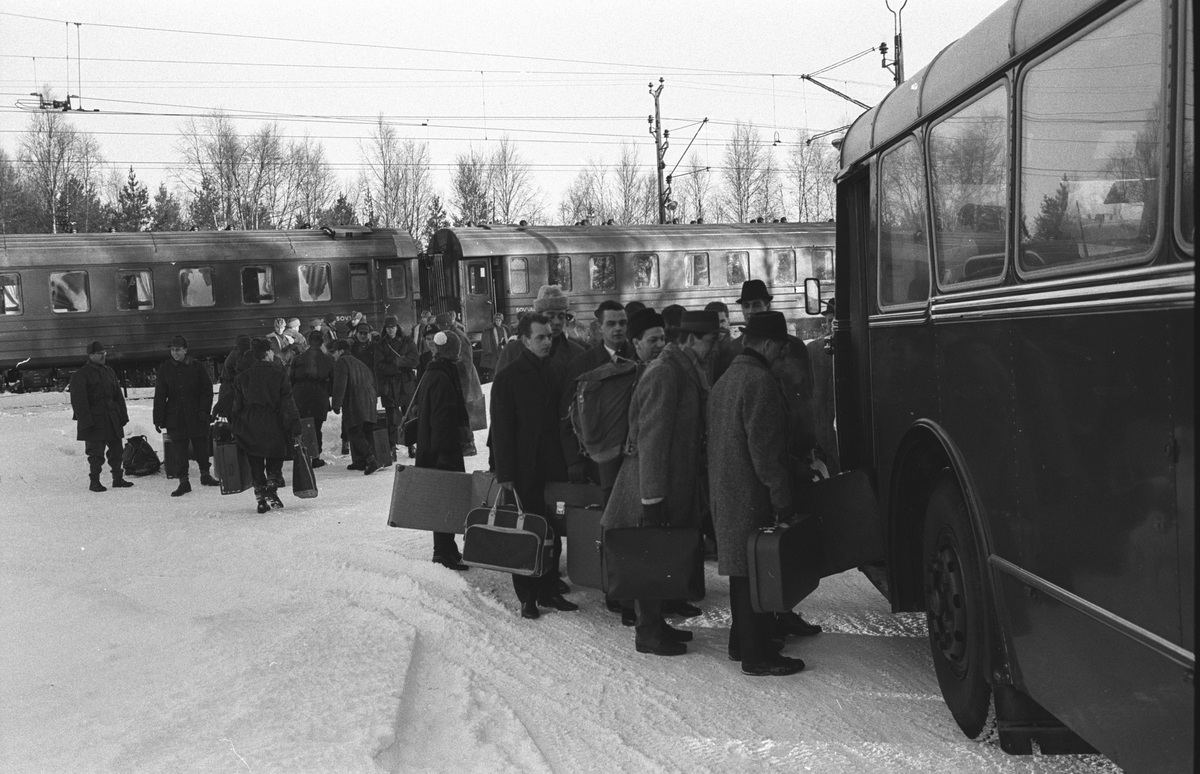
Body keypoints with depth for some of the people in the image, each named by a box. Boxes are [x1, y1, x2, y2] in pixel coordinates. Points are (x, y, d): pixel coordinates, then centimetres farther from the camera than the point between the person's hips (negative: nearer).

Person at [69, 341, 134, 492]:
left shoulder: (109, 372, 14)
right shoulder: (81, 375, -6)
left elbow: (118, 395, 17)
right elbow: (79, 401, -10)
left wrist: (123, 415, 11)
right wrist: (86, 422, -16)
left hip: (113, 420, 6)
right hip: (95, 421, -6)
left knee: (116, 450, 10)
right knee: (96, 453, -2)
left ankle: (118, 479, 19)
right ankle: (94, 481, 8)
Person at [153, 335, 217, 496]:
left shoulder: (197, 367, 2)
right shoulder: (165, 369, 4)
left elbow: (207, 389, 3)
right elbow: (159, 396, 3)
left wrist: (204, 409, -9)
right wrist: (158, 419, -2)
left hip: (197, 416, 0)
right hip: (175, 417, 0)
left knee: (201, 447, 7)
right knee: (179, 451, 1)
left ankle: (205, 475, 23)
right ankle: (183, 482, 9)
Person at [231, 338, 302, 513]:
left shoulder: (242, 377, 3)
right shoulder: (278, 375, -7)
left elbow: (237, 405, 6)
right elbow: (288, 404, -9)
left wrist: (235, 430, 14)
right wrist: (295, 429, -6)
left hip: (249, 428, 2)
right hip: (273, 427, -2)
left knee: (256, 465, 12)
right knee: (274, 462, 11)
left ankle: (261, 498, 7)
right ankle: (271, 490, -10)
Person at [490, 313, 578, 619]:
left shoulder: (556, 370, 8)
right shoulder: (508, 375, -6)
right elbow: (501, 427, -7)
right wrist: (504, 472, -11)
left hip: (554, 464, 4)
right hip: (525, 468, -4)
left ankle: (549, 590, 21)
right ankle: (527, 597, 14)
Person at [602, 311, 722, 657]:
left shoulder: (684, 371, 11)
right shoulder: (664, 374, -20)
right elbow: (651, 439, -22)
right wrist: (653, 498, -23)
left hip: (676, 482, 9)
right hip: (655, 484, -9)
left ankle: (654, 623, 28)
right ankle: (648, 632, 12)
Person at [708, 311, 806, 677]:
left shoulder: (724, 380, 14)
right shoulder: (761, 382, -17)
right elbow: (765, 451, -21)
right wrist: (784, 499, -16)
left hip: (725, 493, 10)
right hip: (753, 496, -10)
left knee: (743, 569, 18)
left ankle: (742, 641, 29)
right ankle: (758, 655, 4)